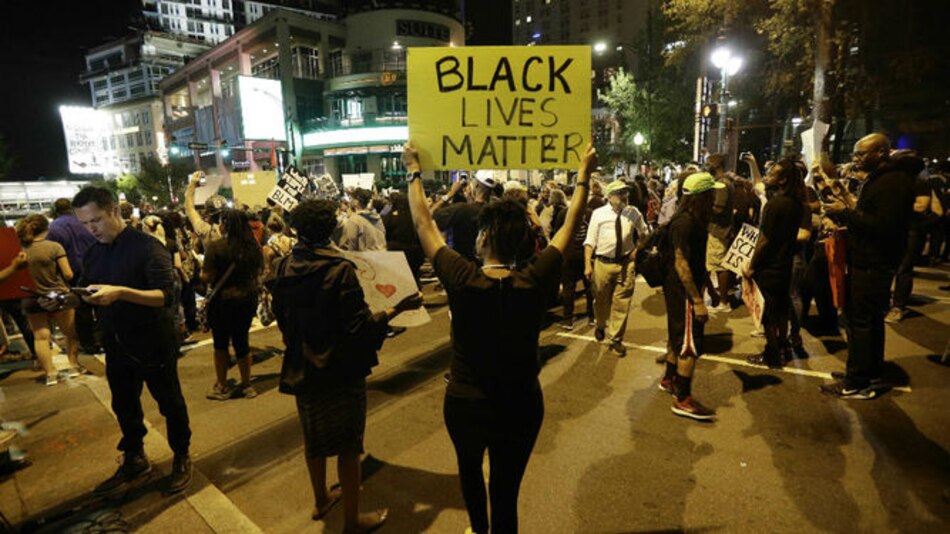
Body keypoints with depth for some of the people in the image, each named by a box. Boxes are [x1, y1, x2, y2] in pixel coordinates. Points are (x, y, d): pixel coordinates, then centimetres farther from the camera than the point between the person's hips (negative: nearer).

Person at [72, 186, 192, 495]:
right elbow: (90, 296, 14)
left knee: (170, 403, 9)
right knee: (124, 406, 19)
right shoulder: (92, 254, 6)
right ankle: (134, 461, 39)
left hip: (153, 344, -7)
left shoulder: (147, 247, -17)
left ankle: (181, 458, 29)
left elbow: (166, 295, -25)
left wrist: (121, 292, -39)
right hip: (116, 345, 7)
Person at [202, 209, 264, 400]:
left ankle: (222, 387, 23)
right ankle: (246, 385, 23)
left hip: (223, 300, -4)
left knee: (220, 343, 12)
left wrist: (202, 273, 5)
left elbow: (207, 278, -16)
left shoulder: (216, 246, -16)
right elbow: (259, 271, 9)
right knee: (241, 341, 15)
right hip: (248, 299, 4)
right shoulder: (253, 245, -1)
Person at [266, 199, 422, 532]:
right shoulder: (339, 269, -23)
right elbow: (359, 326, -24)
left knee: (314, 436, 24)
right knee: (347, 443, 10)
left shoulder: (282, 269, -5)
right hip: (340, 367, -6)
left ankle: (321, 499, 46)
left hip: (302, 367, 6)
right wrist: (397, 309, -16)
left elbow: (283, 320, 7)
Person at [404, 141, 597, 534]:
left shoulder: (462, 280, -23)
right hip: (521, 408, 0)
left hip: (465, 405, 1)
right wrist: (584, 173, 8)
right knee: (506, 491, 15)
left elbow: (423, 223, -10)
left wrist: (413, 171, 4)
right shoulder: (535, 283, -19)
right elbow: (570, 225, -5)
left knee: (470, 469, 29)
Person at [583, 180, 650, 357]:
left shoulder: (633, 212, 2)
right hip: (603, 263, -1)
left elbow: (644, 233, 18)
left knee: (622, 303, 6)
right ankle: (601, 326, 46)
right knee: (601, 300, 15)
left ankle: (616, 339, 23)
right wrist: (588, 264, -10)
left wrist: (638, 249, 3)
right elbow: (590, 240, -4)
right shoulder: (598, 214, -5)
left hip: (626, 263, 1)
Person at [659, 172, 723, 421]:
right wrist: (697, 300, -26)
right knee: (690, 344, -4)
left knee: (679, 336, 22)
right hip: (683, 290, -10)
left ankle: (669, 379, 38)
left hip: (681, 289, 10)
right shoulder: (685, 223, -22)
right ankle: (682, 399, 6)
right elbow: (681, 263, -26)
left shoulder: (693, 220, 9)